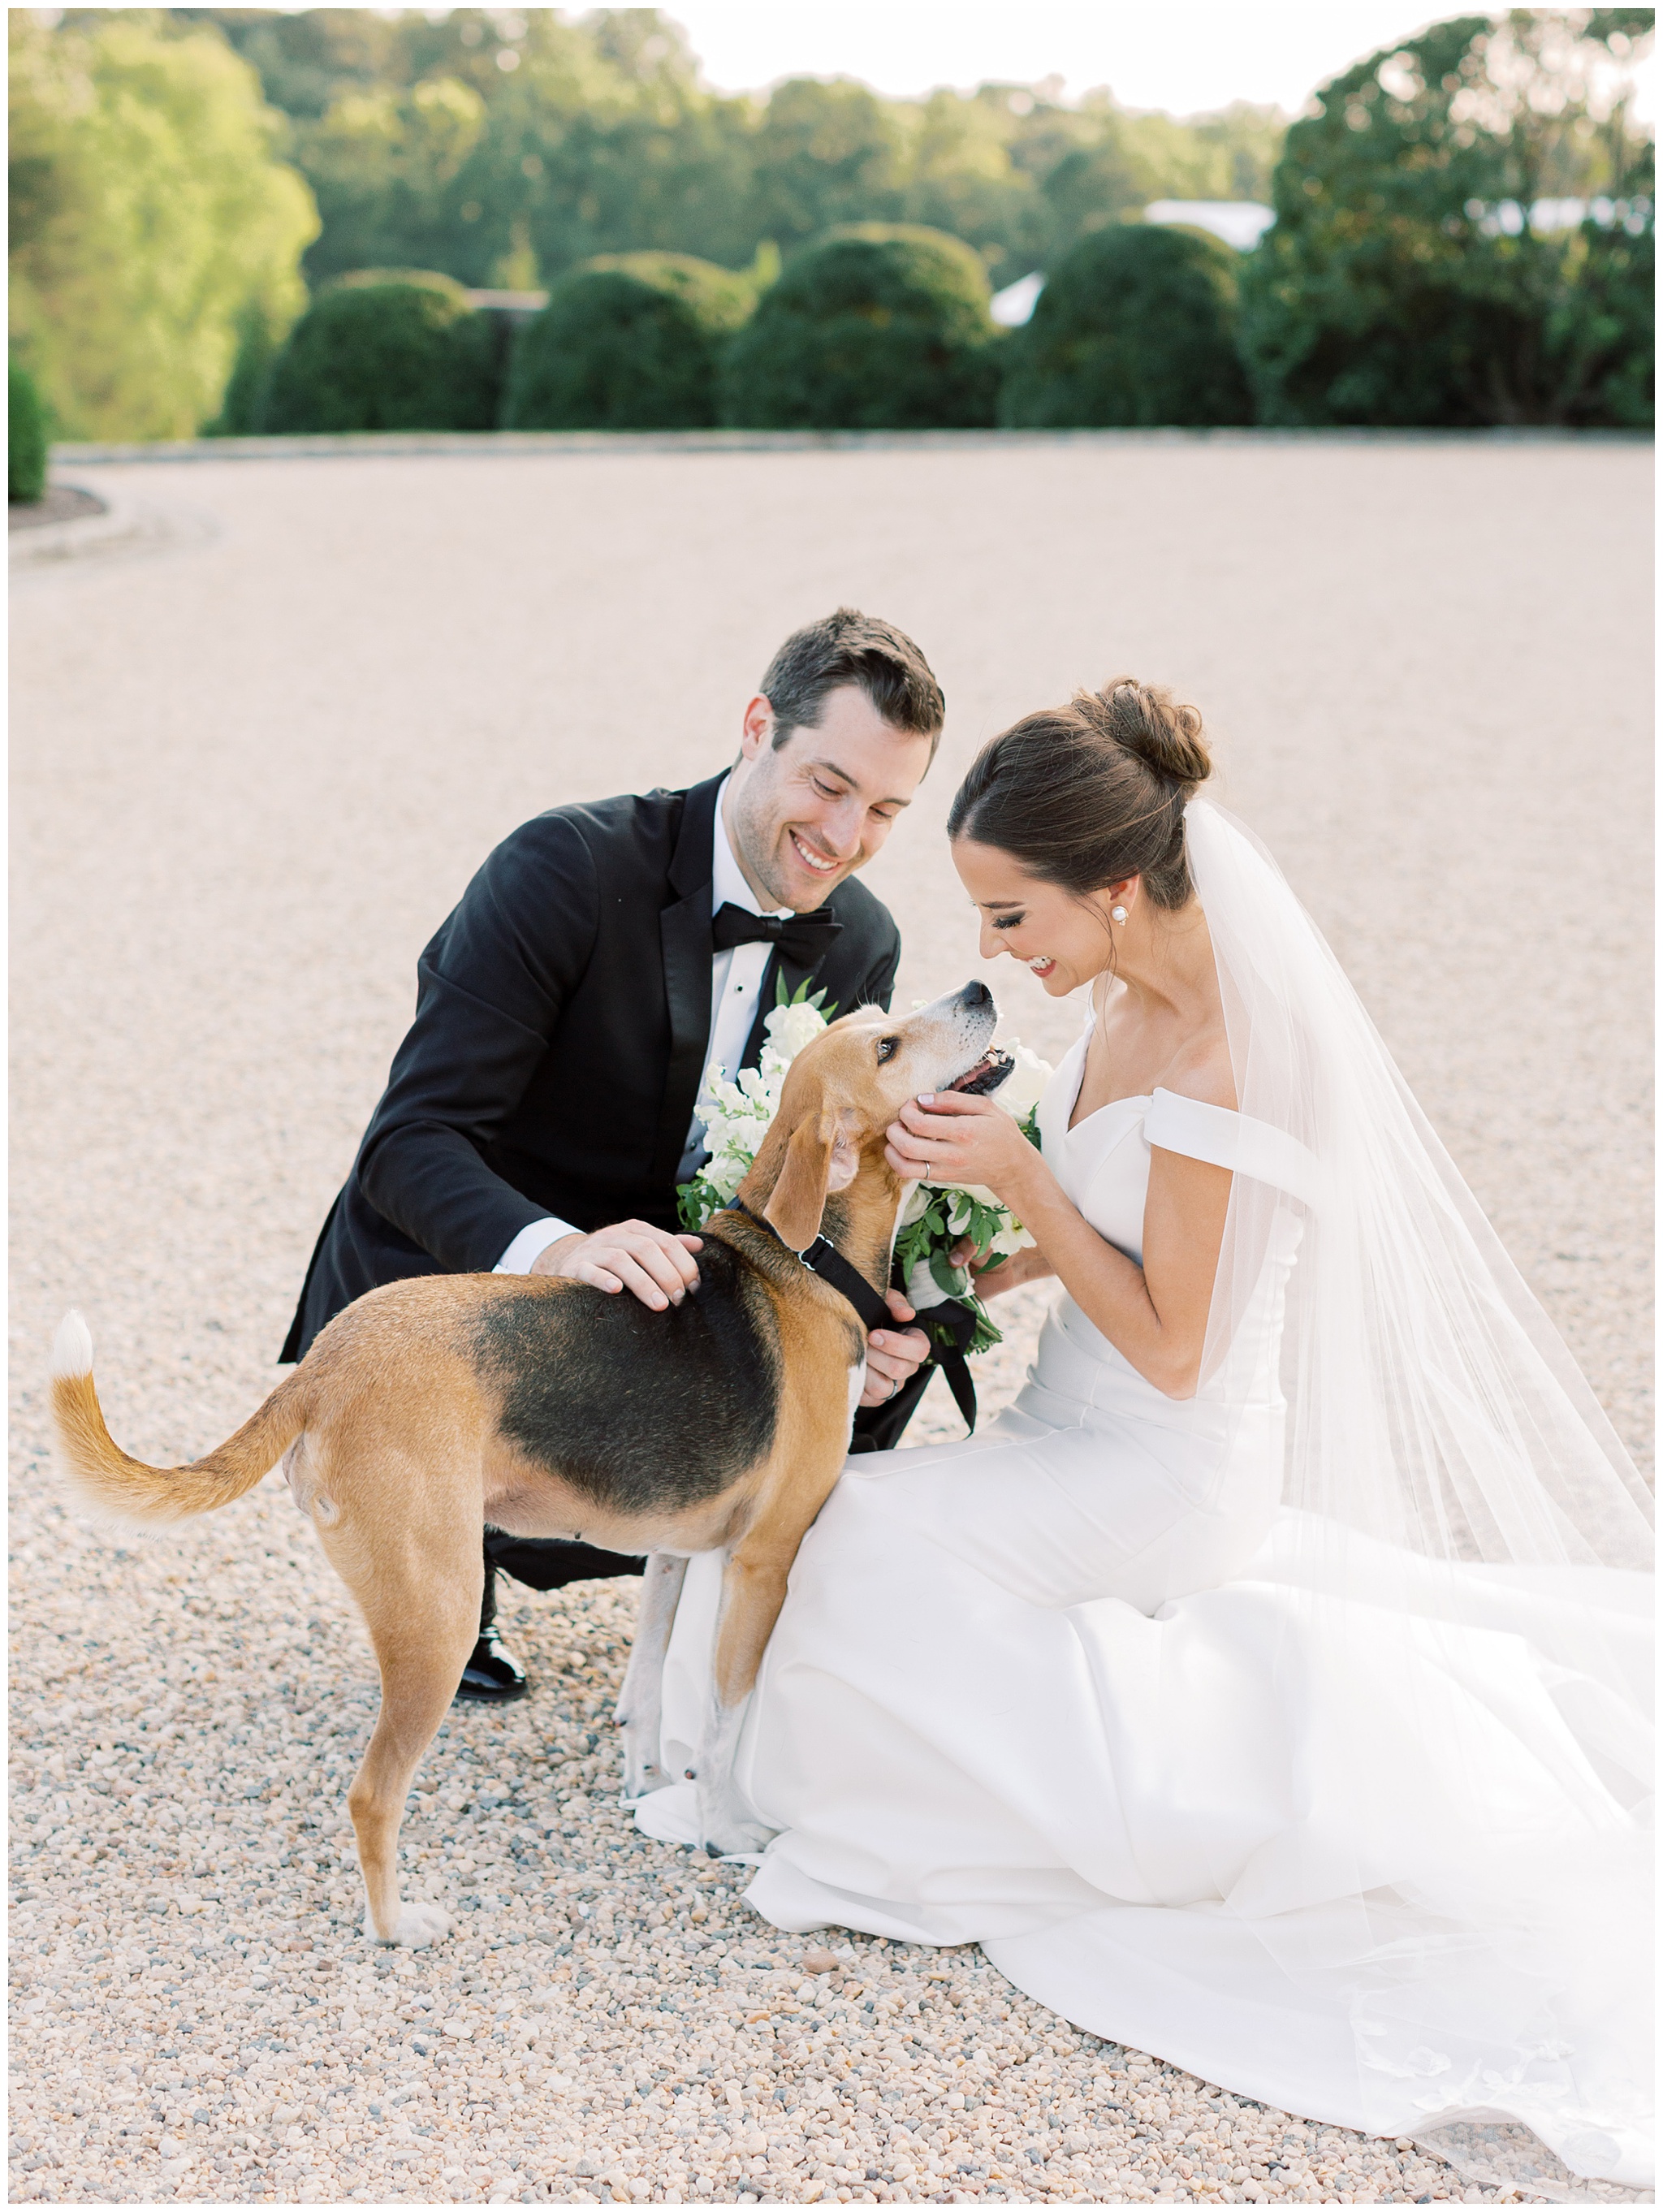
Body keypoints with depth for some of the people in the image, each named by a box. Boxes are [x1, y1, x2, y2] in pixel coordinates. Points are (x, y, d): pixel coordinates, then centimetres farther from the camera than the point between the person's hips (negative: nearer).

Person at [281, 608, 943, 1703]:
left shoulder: (863, 946, -5)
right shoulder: (567, 867, -25)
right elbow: (412, 1144, -30)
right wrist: (555, 1248, -50)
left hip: (642, 1277, 5)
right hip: (443, 1284, -5)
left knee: (895, 1335, -15)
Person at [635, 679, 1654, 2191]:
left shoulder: (1220, 1057, -28)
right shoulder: (1127, 989, 0)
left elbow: (1169, 1347, -22)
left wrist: (1020, 1175, -23)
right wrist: (987, 1271, 3)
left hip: (1164, 1469, -10)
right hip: (1085, 1429, 10)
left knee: (855, 1541, -19)